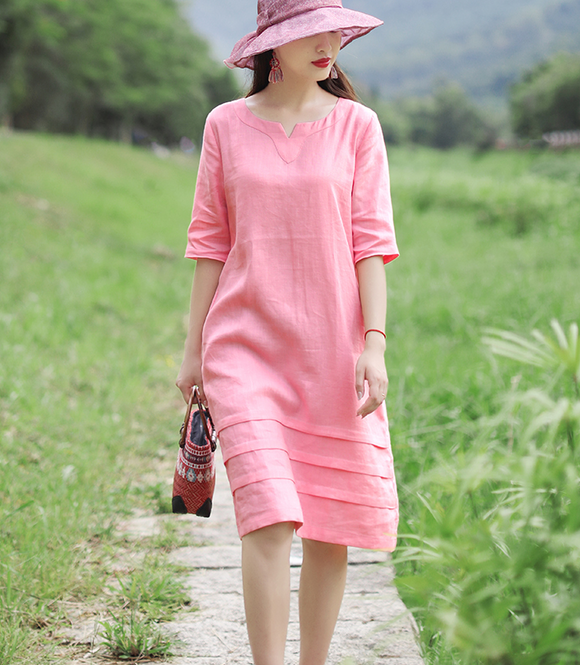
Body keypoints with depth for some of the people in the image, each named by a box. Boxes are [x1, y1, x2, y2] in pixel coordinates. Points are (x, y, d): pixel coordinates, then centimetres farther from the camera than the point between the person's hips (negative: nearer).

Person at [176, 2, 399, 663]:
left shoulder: (357, 125, 4)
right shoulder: (227, 125, 5)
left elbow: (371, 241, 1)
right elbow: (210, 241, 8)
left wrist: (374, 345, -8)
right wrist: (193, 350, 7)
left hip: (332, 348, 1)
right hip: (246, 347, -1)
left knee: (331, 524, 5)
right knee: (270, 515, -14)